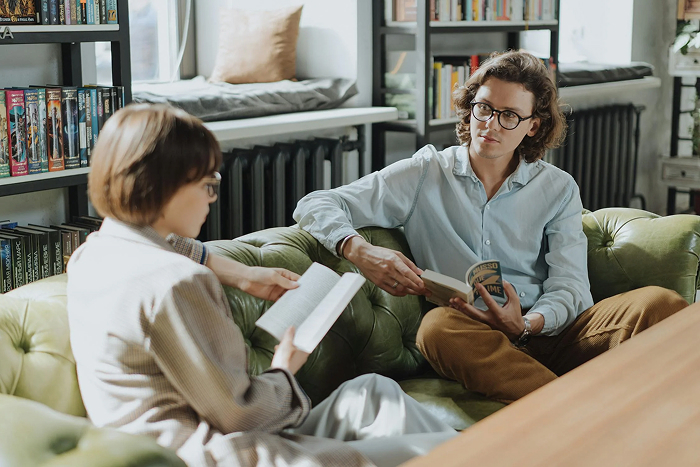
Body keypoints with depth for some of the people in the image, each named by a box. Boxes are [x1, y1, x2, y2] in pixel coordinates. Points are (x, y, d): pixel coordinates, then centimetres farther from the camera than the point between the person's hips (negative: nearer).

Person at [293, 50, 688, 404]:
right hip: (469, 338, -2)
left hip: (545, 330, 2)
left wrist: (526, 324, -18)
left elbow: (570, 287, 6)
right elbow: (316, 206, 5)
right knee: (439, 325, -38)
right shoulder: (426, 174, 12)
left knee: (662, 303, -23)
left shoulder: (559, 189, 17)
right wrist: (361, 251, -17)